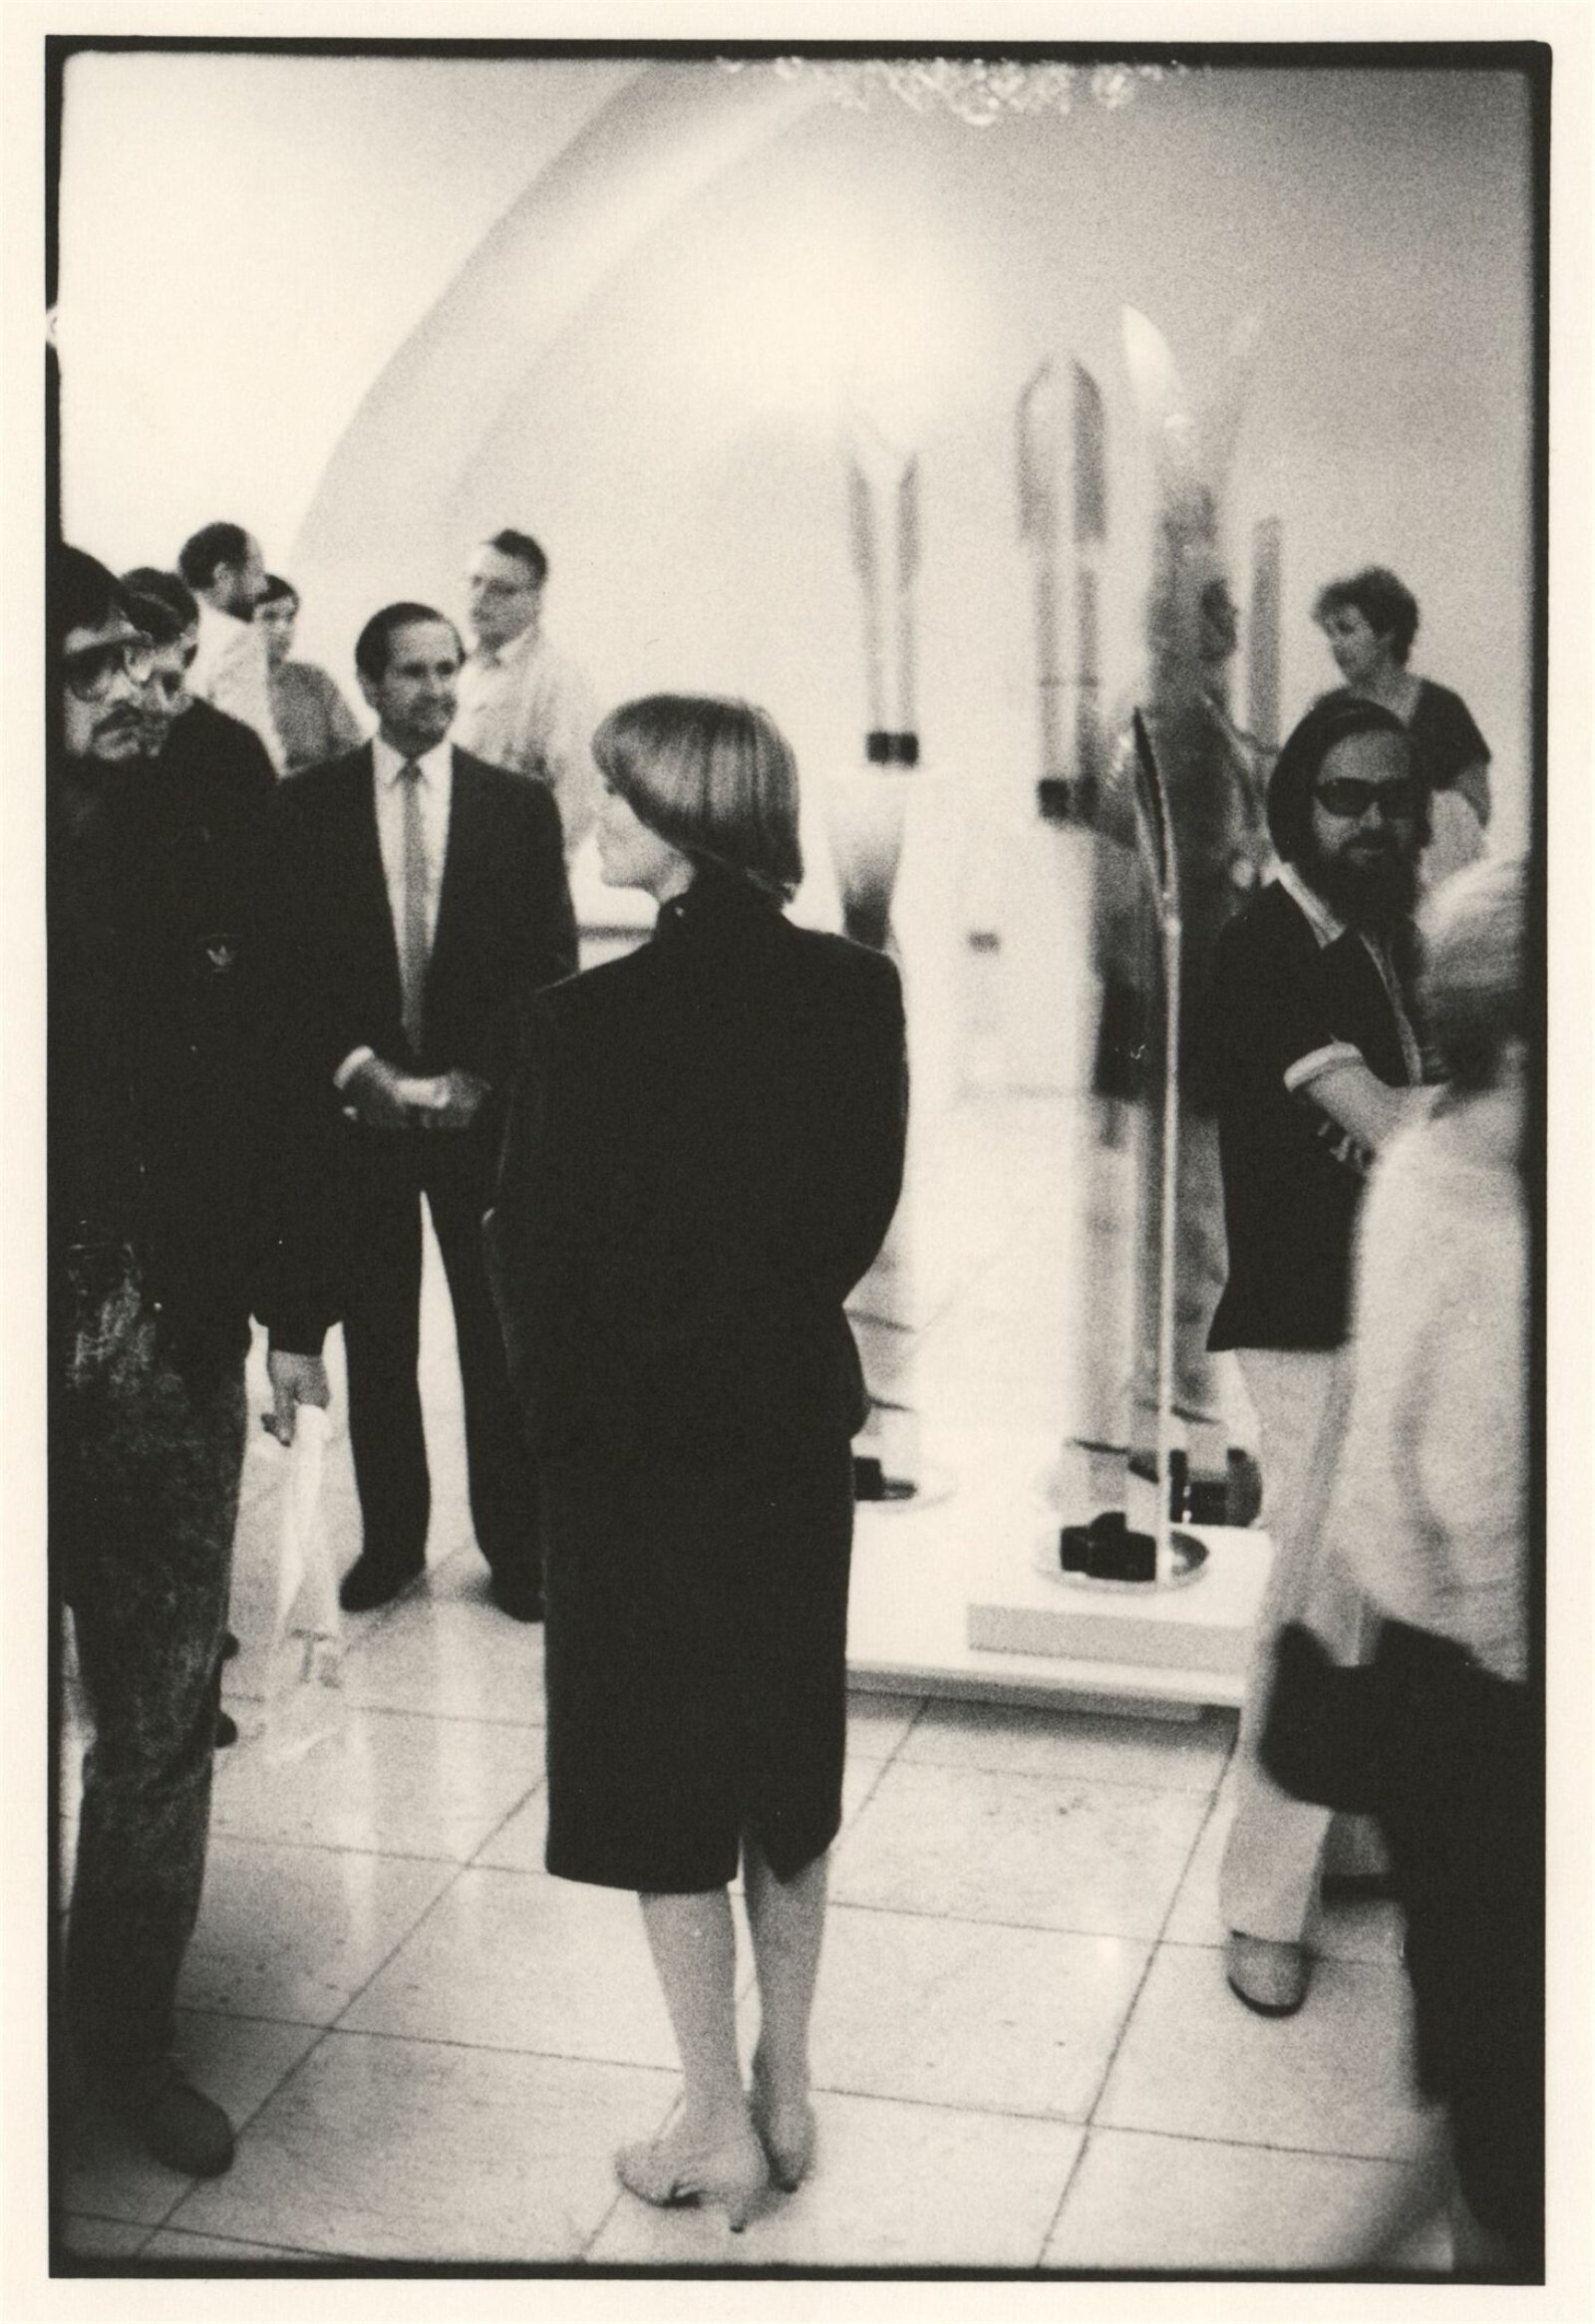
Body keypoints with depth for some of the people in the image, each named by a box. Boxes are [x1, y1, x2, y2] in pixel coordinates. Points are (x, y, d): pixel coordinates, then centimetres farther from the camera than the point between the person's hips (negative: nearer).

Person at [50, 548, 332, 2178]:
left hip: (173, 1354, 4)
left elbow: (254, 1100, 8)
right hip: (58, 1354, -3)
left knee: (163, 1721, 11)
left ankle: (126, 2027, 27)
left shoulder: (190, 853, 5)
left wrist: (288, 1313, 6)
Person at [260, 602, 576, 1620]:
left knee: (502, 1339, 4)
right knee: (376, 1342, 9)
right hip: (357, 1112, 0)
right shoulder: (304, 808, 2)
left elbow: (549, 963, 1)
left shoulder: (520, 806, 3)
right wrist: (357, 1070, -11)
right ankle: (391, 1538, 23)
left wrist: (473, 1076, -9)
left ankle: (516, 1545, 17)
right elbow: (288, 964, 1)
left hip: (486, 1109, 0)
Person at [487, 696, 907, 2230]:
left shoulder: (592, 1019, -21)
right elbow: (865, 1207, 1)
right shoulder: (858, 992, -7)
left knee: (659, 1776, 10)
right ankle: (784, 2096, 31)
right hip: (796, 1414, 5)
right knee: (786, 1761, 18)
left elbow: (536, 1250, -13)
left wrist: (558, 1405, 4)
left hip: (636, 1430, -4)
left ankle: (719, 2132, 20)